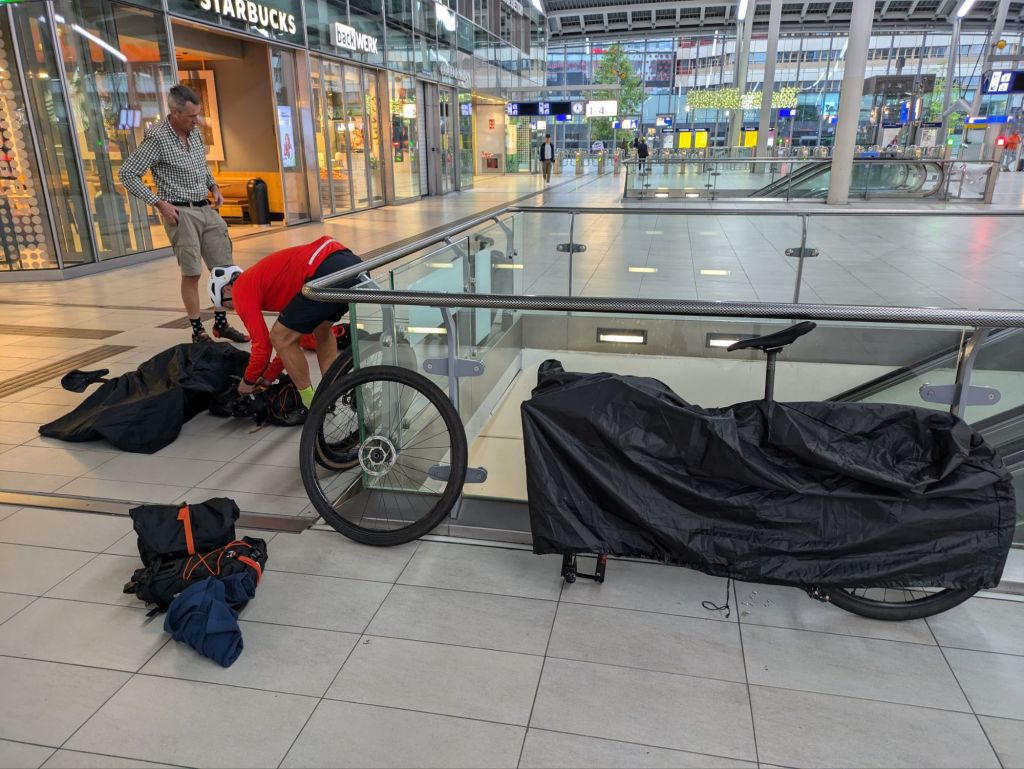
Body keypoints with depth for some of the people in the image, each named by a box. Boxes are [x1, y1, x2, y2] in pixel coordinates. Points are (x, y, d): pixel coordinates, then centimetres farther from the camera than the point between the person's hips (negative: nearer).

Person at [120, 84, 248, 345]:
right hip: (180, 212, -7)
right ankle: (198, 331, 7)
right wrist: (159, 203, -15)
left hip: (206, 209, 7)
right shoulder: (156, 138, -12)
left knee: (224, 268, 5)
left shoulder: (195, 132, 8)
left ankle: (221, 324, 17)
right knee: (192, 273, -4)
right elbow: (127, 174, -11)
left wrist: (214, 187, 11)